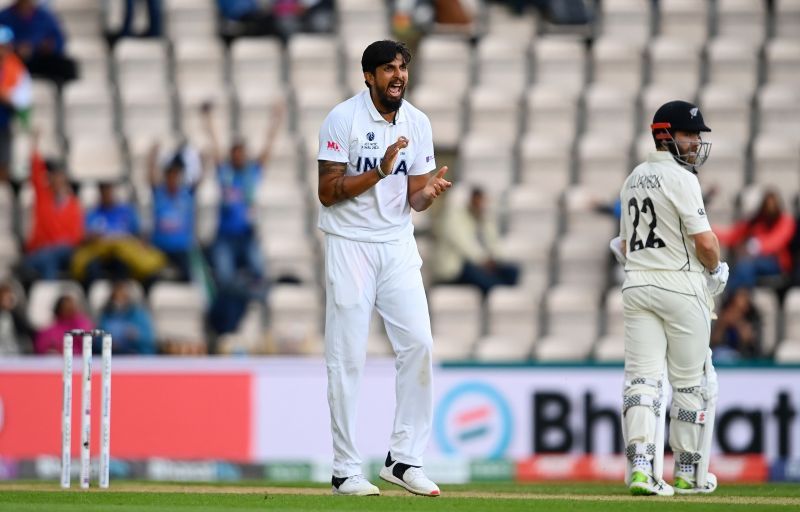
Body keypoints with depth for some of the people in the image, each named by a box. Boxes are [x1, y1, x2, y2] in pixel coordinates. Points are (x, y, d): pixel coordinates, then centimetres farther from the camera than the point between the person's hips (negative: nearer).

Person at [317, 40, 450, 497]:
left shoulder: (418, 124, 5)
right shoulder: (343, 119, -9)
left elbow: (415, 199, 6)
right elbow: (327, 193, -13)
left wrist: (431, 192, -17)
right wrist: (380, 172, -23)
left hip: (398, 245, 5)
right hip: (350, 247, -4)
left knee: (419, 344, -5)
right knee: (348, 356, -3)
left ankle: (404, 459, 3)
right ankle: (347, 470, 2)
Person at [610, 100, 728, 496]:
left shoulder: (633, 180, 14)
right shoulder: (681, 179, -12)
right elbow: (705, 242, -17)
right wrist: (716, 270, 1)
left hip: (636, 285, 6)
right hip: (681, 285, -6)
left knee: (642, 377, 0)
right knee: (693, 381, 5)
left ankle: (640, 467, -15)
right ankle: (689, 473, 10)